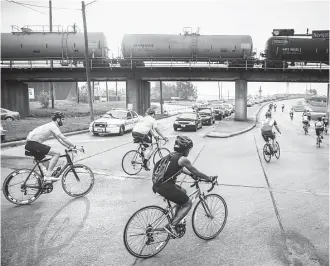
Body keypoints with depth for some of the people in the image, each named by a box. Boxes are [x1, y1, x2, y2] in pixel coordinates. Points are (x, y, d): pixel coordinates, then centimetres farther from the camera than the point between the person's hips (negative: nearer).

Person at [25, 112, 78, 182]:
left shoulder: (51, 126, 19)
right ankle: (48, 177, -16)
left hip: (30, 144, 11)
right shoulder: (53, 126, -12)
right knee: (57, 153, -17)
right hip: (33, 143, -11)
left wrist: (69, 146, 15)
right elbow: (63, 138, -17)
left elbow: (59, 139, 22)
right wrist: (74, 146, -10)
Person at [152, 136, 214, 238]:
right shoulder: (183, 159, -10)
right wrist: (209, 178, 12)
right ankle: (171, 226, 1)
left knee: (183, 192, 29)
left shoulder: (172, 155, 14)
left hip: (157, 185, 9)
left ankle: (175, 220, 30)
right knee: (188, 204, 9)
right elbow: (196, 172, -2)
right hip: (166, 187, -9)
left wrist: (190, 174, 33)